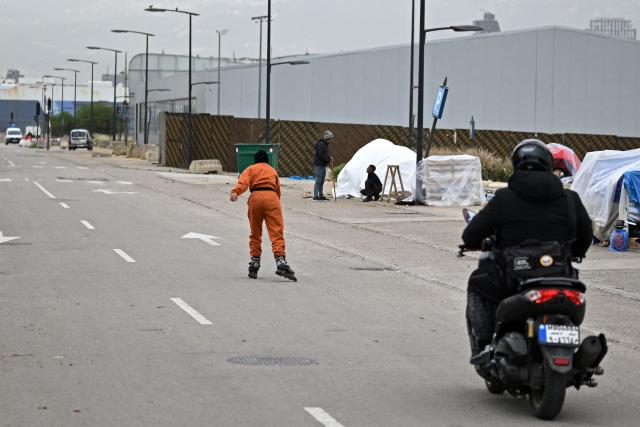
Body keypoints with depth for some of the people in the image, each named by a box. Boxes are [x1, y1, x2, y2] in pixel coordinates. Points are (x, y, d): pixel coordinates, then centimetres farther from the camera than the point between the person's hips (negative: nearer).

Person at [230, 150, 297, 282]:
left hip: (255, 197, 0)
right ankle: (281, 262, -25)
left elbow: (243, 181, 0)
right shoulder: (273, 171, 30)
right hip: (272, 198, 0)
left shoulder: (251, 169, 21)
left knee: (255, 233, 14)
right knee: (276, 232, -8)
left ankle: (254, 263, 16)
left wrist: (235, 192, -17)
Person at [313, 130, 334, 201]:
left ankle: (321, 195, 16)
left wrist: (329, 158, 5)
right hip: (319, 165, -10)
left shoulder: (325, 144, 19)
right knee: (318, 180, -11)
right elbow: (320, 155, -21)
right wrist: (328, 159, -15)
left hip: (323, 165, 10)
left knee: (322, 181, 12)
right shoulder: (321, 144, -14)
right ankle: (315, 196, -11)